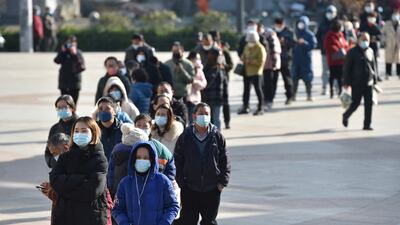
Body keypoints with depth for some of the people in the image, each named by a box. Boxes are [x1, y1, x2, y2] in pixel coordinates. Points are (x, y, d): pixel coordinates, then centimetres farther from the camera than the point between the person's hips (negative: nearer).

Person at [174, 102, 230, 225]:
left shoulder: (217, 136, 0)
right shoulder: (185, 137, -1)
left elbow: (224, 160, 4)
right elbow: (177, 160, 3)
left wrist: (223, 181, -3)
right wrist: (180, 181, -4)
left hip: (212, 189, 1)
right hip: (189, 189, 0)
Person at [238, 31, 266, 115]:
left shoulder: (260, 48, -14)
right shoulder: (247, 46, 9)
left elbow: (261, 62, -20)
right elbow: (244, 55, 23)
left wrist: (250, 61, -20)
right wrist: (243, 59, -1)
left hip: (256, 72, -8)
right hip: (247, 71, 8)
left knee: (258, 89, -3)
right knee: (246, 89, 15)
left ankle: (260, 108, 4)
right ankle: (245, 107, 26)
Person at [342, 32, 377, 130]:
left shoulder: (370, 51, 9)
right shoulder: (353, 52, -5)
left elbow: (373, 66, 17)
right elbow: (346, 68, -5)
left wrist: (374, 80, 14)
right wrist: (346, 83, -8)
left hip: (368, 83, 4)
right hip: (356, 84, -4)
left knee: (369, 104, 1)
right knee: (355, 103, -1)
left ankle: (367, 125, 7)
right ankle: (346, 116, 28)